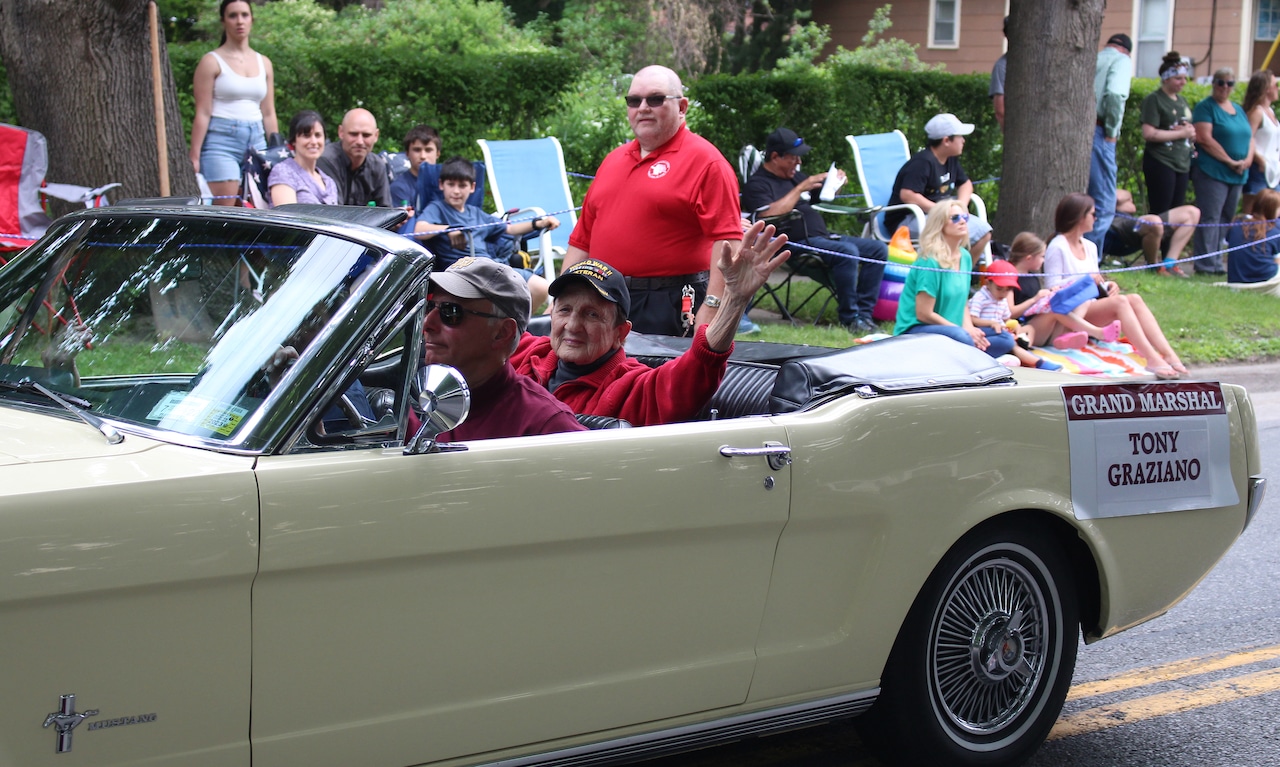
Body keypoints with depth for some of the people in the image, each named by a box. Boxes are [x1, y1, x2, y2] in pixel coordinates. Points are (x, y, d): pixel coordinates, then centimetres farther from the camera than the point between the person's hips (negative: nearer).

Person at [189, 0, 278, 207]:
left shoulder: (264, 63, 16)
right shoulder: (212, 62, 1)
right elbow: (203, 113, -4)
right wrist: (194, 157, -9)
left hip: (256, 140, 5)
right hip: (221, 138, -5)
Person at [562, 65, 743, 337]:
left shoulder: (704, 161, -6)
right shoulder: (613, 161, 18)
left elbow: (728, 241, -15)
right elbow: (582, 238, 19)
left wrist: (711, 311, -23)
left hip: (670, 307, -7)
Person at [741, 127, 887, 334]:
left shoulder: (794, 176, 22)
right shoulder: (757, 184, -3)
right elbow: (769, 214, -22)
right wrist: (800, 188, -18)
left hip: (823, 237, 9)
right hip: (798, 243, -9)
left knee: (878, 249, -3)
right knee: (848, 252, -32)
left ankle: (864, 314, -8)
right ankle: (849, 318, -21)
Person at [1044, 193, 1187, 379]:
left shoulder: (1090, 247, 21)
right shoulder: (1057, 248, -4)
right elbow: (1053, 289, -11)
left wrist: (1107, 285, 0)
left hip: (1092, 306, 7)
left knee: (1134, 299, -18)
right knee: (1120, 302, -29)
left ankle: (1168, 355, -32)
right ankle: (1152, 359, -41)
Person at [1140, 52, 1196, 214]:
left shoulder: (1182, 100, 18)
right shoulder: (1154, 100, -6)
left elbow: (1192, 133, 25)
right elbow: (1148, 134, -18)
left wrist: (1191, 131, -1)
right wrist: (1181, 133, -11)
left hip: (1182, 164, 8)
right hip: (1161, 163, -8)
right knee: (1161, 214, -9)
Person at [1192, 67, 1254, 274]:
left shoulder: (1239, 110, 19)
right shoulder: (1205, 107, -4)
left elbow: (1250, 137, 18)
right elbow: (1205, 139, -15)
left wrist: (1248, 160, -3)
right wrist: (1230, 162, -15)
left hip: (1236, 175, 8)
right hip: (1212, 172, -8)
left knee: (1225, 220, 8)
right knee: (1210, 218, -10)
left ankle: (1216, 263, 12)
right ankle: (1205, 265, -10)